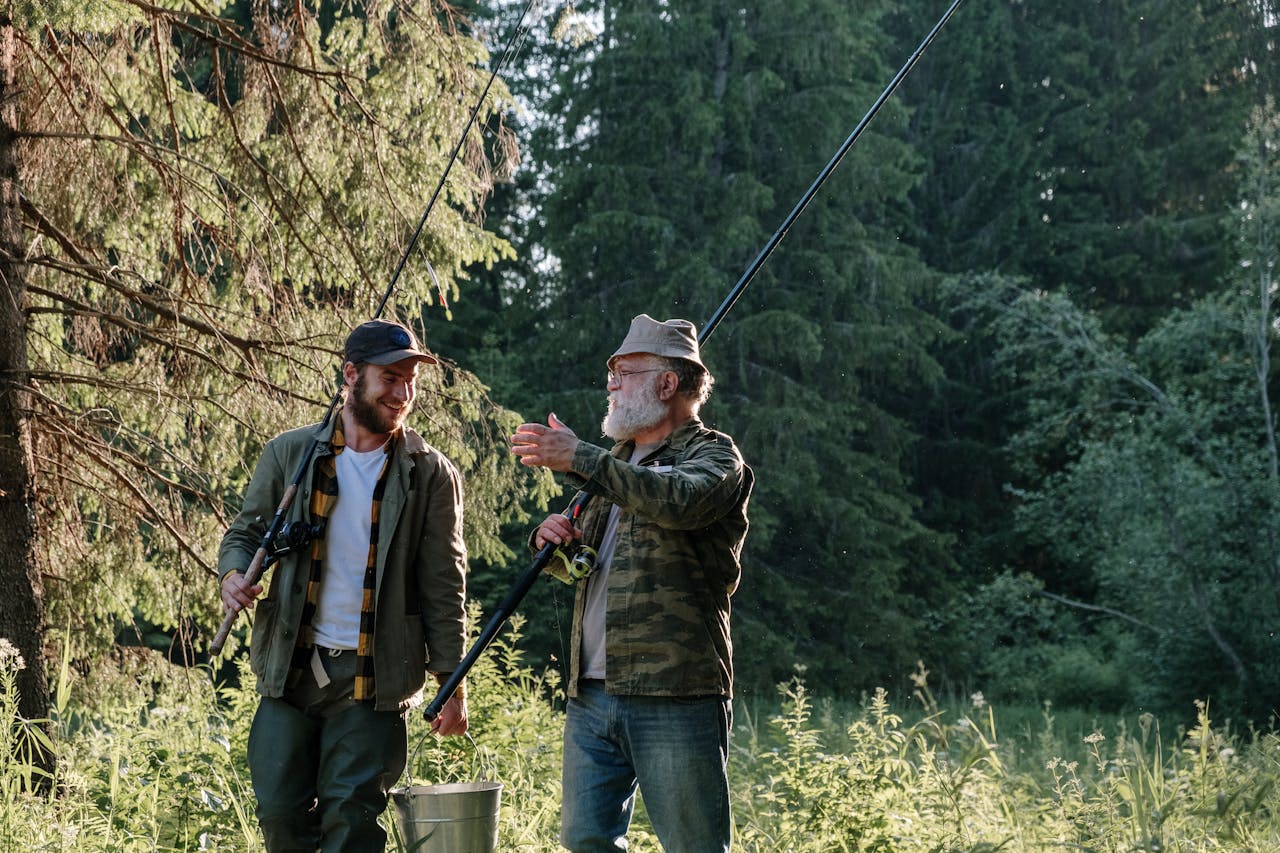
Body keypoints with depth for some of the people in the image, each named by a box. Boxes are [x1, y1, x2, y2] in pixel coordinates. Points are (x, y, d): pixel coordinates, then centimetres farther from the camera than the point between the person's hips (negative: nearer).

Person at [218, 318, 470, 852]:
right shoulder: (289, 454, 5)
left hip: (373, 681, -2)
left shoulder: (430, 474, 0)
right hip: (290, 669, 2)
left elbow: (443, 585, 0)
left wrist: (451, 683, -4)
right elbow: (246, 532, 13)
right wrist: (233, 574, -11)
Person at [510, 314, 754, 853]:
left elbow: (679, 500, -27)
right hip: (592, 695, 7)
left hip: (675, 698, -7)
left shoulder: (714, 455, -2)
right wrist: (555, 542, 5)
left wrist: (577, 458, -24)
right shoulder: (617, 463, 22)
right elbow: (578, 565, 29)